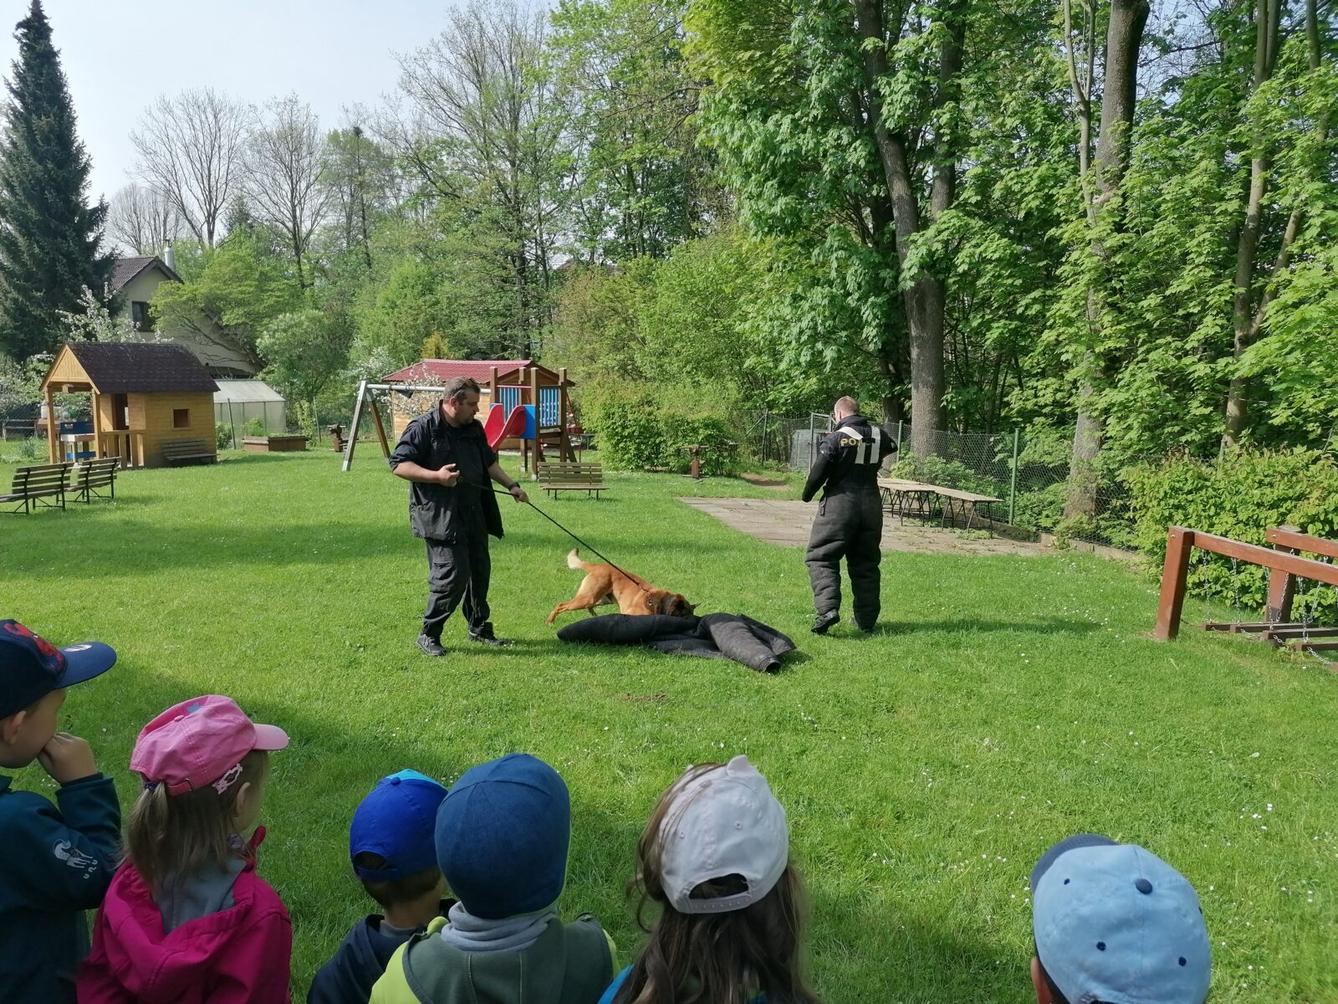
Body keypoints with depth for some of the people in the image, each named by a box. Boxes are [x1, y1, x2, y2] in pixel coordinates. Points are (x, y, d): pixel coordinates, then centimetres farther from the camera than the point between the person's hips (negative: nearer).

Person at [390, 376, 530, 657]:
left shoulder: (474, 429, 13)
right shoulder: (422, 428, -11)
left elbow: (489, 462, 25)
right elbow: (398, 464, -14)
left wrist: (511, 485, 13)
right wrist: (436, 476, -24)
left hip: (473, 514, 8)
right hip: (439, 515, -8)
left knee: (479, 570, 14)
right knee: (453, 574, -12)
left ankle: (479, 627, 31)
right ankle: (428, 634, 4)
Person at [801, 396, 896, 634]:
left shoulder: (835, 438, -10)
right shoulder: (878, 434, 7)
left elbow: (819, 472, -11)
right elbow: (892, 446, 29)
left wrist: (807, 495, 6)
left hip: (840, 502, -5)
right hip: (871, 505, 5)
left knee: (821, 557, 0)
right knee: (866, 563, 13)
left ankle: (828, 608, -19)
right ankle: (866, 619, 16)